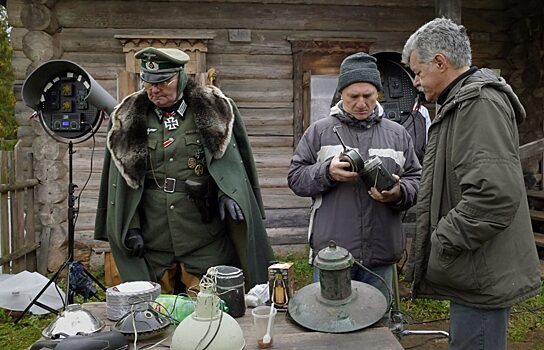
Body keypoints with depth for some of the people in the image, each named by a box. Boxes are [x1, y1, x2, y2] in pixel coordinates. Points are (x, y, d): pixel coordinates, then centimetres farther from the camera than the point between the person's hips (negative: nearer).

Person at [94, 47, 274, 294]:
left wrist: (227, 194, -15)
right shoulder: (128, 119, 5)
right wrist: (129, 227, 1)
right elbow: (121, 180, 7)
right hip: (151, 244, 2)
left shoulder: (213, 110, 1)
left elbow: (229, 162, 3)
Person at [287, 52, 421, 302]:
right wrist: (327, 172, -18)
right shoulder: (319, 131, 2)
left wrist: (399, 193, -13)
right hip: (331, 251, -2)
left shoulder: (397, 134, 9)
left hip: (381, 253, 3)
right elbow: (296, 178, 0)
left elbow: (416, 180, 9)